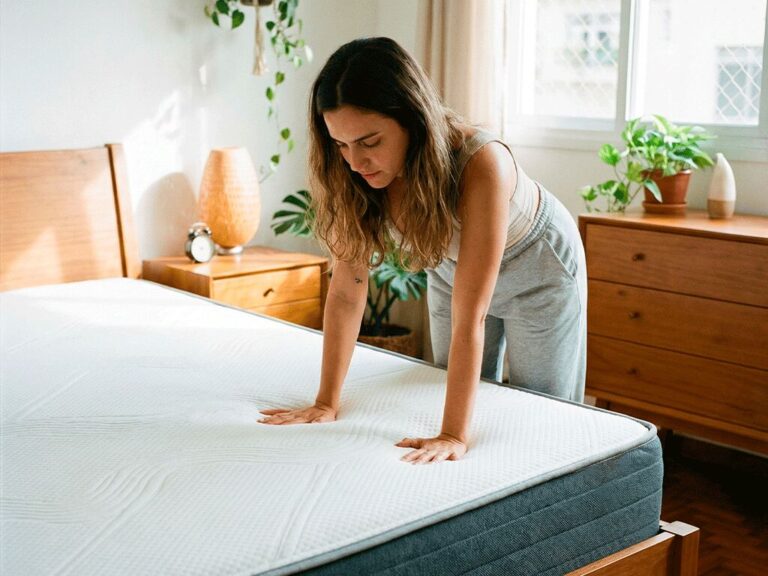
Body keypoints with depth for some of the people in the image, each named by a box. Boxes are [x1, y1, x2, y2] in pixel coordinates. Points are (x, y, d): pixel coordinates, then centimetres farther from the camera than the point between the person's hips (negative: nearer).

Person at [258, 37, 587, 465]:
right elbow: (347, 288, -22)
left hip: (536, 268, -4)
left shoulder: (480, 163, -43)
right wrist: (327, 403, -22)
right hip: (450, 269, 4)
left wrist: (455, 436, -44)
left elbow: (470, 316, -43)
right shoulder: (354, 174, -27)